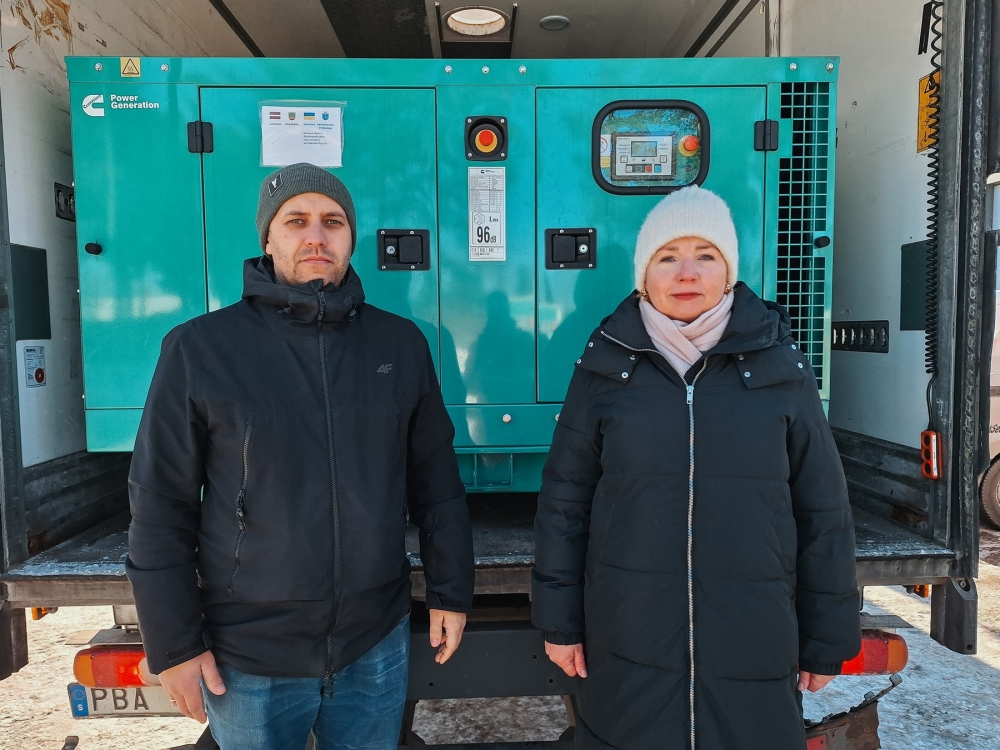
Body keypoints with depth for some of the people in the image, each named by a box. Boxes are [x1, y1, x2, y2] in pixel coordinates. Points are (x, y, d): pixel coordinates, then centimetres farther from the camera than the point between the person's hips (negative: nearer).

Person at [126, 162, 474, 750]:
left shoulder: (401, 343, -1)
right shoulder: (201, 348, -8)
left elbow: (436, 483, 3)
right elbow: (162, 506, -5)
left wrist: (451, 592, 4)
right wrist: (174, 644, -4)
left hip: (378, 643, 2)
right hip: (248, 660, -1)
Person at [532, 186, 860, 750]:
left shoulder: (779, 367, -2)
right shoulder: (608, 366, -3)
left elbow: (823, 513, 2)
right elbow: (565, 502, 0)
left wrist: (828, 640, 4)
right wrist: (560, 621, 2)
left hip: (754, 650, 1)